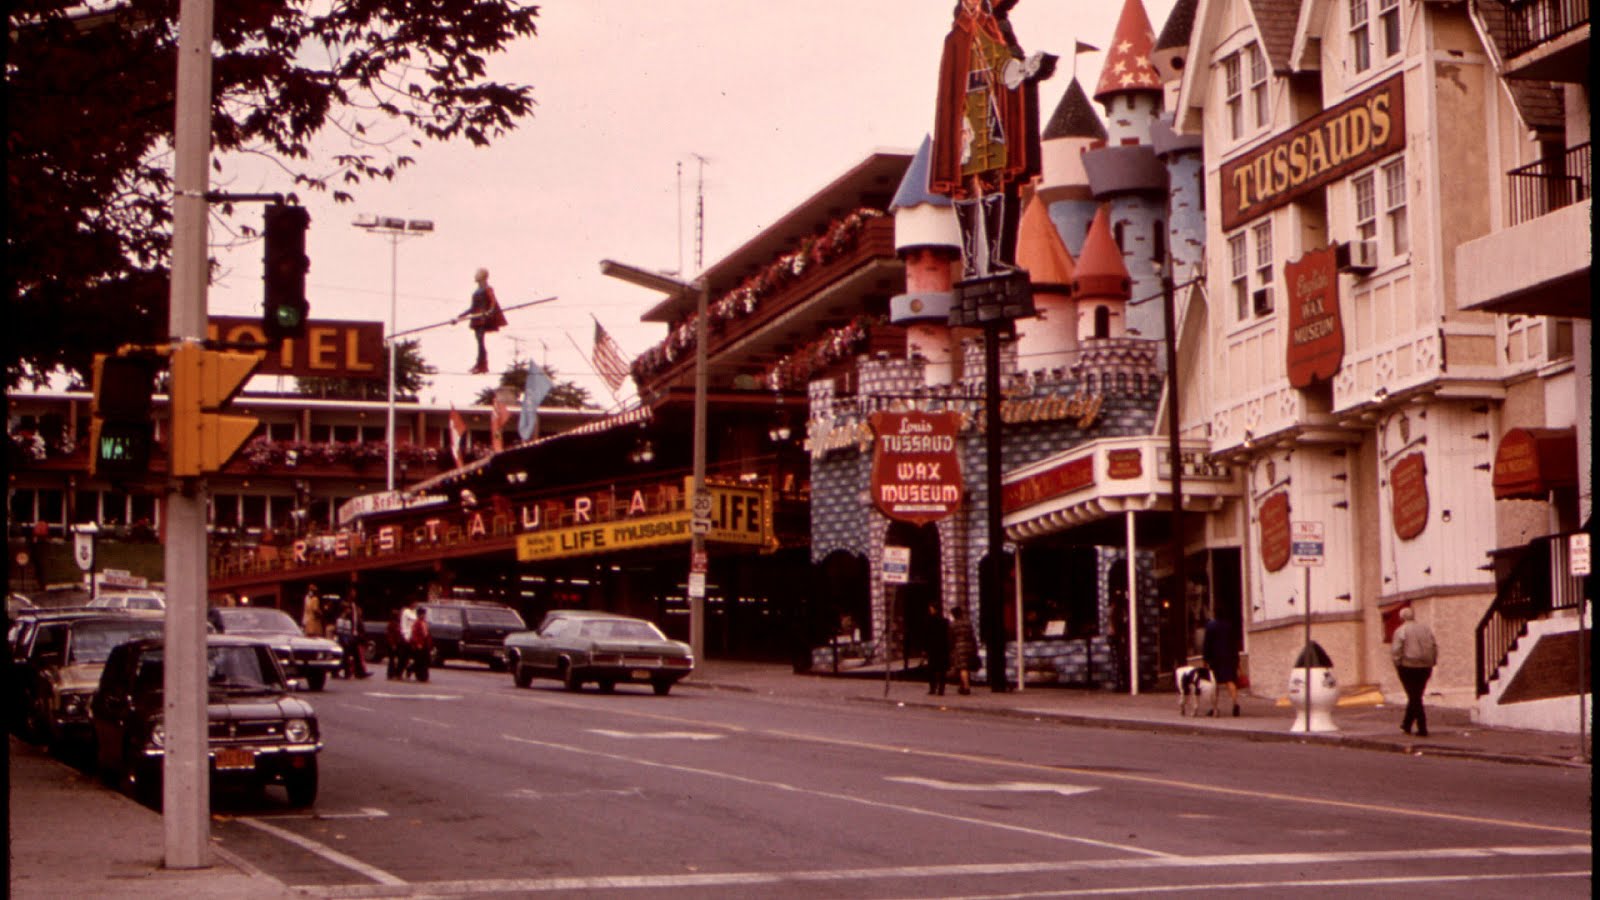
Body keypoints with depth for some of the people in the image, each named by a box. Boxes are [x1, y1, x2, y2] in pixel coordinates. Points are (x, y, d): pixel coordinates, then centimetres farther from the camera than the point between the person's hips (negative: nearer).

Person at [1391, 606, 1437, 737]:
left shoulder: (1400, 631, -6)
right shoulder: (1426, 629, 10)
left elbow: (1396, 651, -13)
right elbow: (1435, 647, 8)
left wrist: (1398, 664, -2)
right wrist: (1431, 663, 12)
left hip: (1408, 667, -5)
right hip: (1425, 667, 5)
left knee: (1415, 698, -2)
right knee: (1415, 697, 18)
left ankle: (1422, 729, -8)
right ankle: (1407, 724, 29)